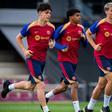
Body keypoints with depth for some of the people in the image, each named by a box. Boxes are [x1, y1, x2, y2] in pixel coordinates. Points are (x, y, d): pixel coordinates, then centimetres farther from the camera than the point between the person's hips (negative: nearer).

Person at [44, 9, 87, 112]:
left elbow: (85, 44, 15)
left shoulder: (81, 28, 7)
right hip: (64, 59, -7)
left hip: (74, 60, 7)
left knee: (64, 86, 15)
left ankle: (46, 97, 36)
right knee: (74, 84, -15)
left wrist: (83, 37, -6)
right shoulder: (63, 28, -11)